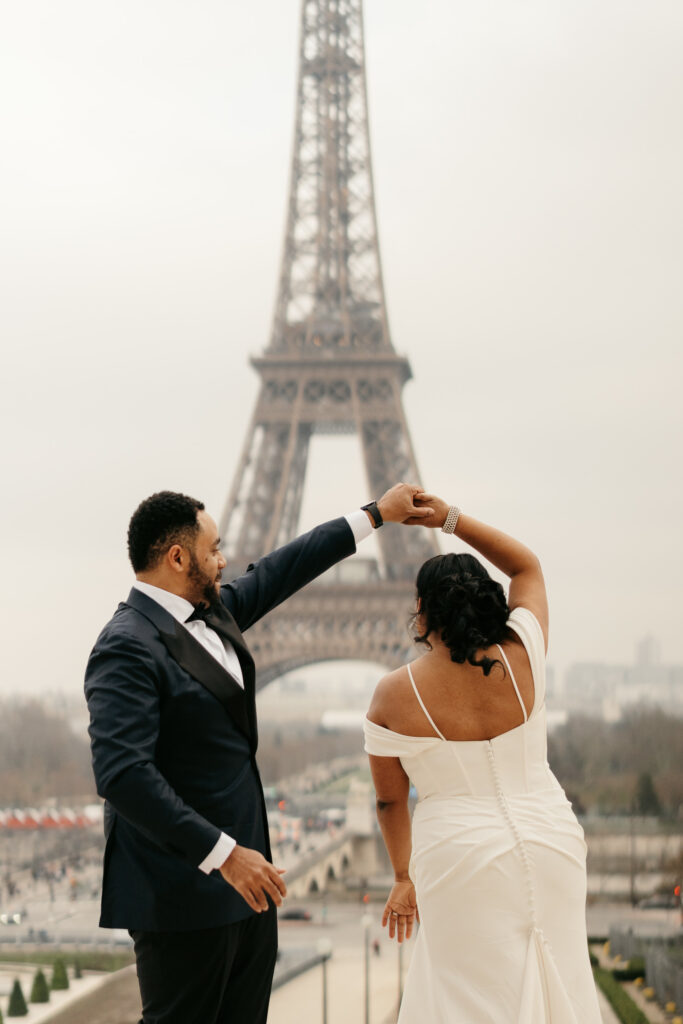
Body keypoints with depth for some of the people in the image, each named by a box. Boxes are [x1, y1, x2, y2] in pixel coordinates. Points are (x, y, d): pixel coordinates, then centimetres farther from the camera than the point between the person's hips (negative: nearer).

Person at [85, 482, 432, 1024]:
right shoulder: (128, 648, -19)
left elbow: (282, 570, 24)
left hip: (244, 876, 9)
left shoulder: (212, 612, 9)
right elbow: (121, 775, -27)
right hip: (185, 890, -9)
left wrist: (374, 514, 29)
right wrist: (223, 853, -27)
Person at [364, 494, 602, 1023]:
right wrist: (451, 519, 7)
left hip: (461, 857, -3)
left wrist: (404, 876, 15)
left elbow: (390, 800, 0)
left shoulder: (395, 695, -10)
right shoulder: (521, 655, -6)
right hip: (550, 845, 3)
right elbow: (527, 566, 12)